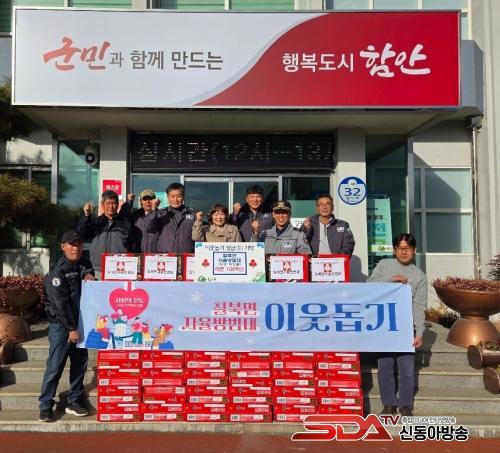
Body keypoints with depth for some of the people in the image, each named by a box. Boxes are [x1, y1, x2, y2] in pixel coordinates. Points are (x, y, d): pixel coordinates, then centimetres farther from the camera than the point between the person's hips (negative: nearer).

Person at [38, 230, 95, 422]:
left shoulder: (85, 265, 9)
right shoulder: (58, 270, -12)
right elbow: (61, 303, -17)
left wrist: (91, 278, -4)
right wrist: (71, 329, -18)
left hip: (80, 323, 6)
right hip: (61, 324, -6)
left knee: (80, 364, 10)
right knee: (55, 366, -3)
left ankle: (74, 401, 22)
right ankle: (45, 405, 9)